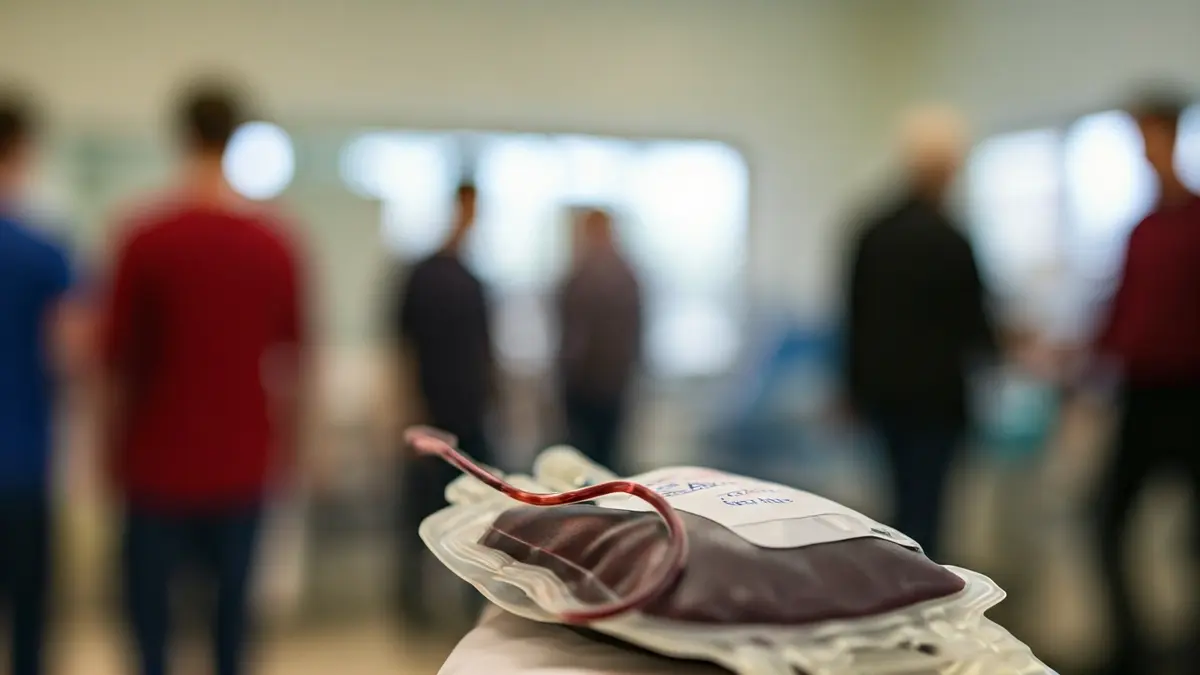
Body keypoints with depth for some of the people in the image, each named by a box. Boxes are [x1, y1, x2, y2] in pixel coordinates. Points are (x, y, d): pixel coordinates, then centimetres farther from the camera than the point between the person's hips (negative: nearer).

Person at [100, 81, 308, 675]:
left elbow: (120, 356, -5)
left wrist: (114, 441, 9)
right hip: (241, 461, 2)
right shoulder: (275, 242, -3)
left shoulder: (146, 238, -9)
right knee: (232, 597, 13)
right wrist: (282, 438, 16)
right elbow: (291, 355, 4)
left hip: (161, 457, -2)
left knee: (151, 596, 10)